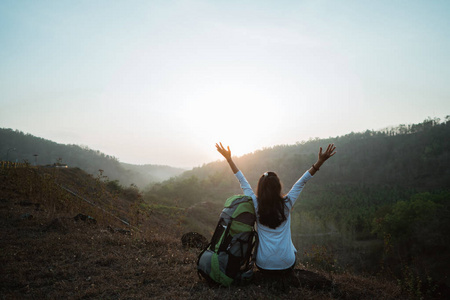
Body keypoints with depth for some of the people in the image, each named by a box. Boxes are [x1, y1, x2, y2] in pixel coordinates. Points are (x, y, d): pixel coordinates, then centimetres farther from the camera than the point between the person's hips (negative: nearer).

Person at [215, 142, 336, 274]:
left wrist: (229, 158, 4)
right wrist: (320, 161, -2)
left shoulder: (255, 205, -11)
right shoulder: (286, 204, -12)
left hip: (263, 265, 0)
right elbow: (302, 182, -5)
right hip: (286, 265, 0)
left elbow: (242, 181, -2)